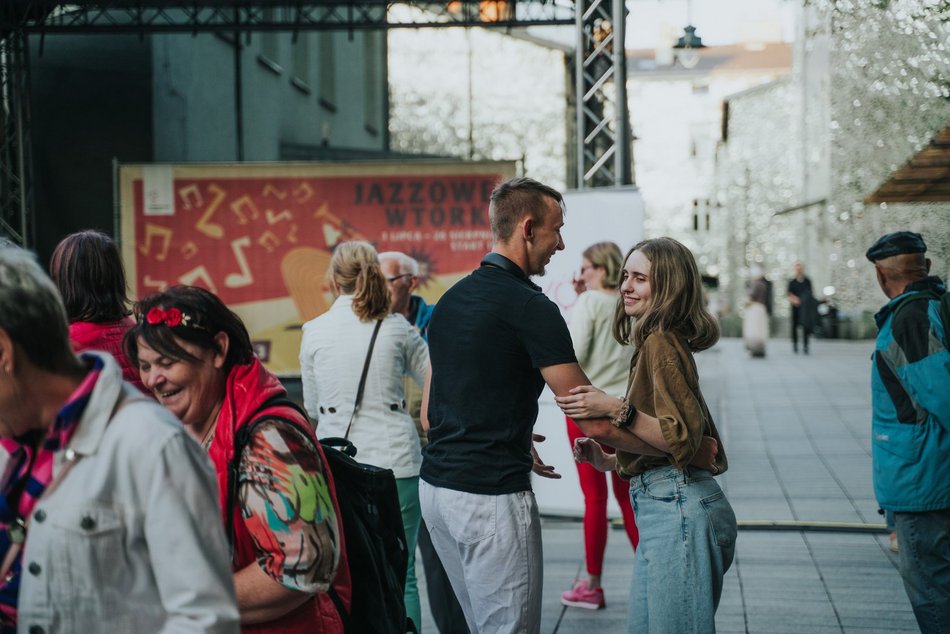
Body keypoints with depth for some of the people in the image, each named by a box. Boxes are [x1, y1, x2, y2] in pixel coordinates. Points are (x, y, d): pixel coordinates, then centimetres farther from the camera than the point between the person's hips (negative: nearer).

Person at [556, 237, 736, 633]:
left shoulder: (661, 343, -11)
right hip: (669, 506, 10)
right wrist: (608, 461, 16)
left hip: (675, 507, -10)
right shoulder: (662, 341, 18)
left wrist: (615, 410, -25)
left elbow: (681, 438, -19)